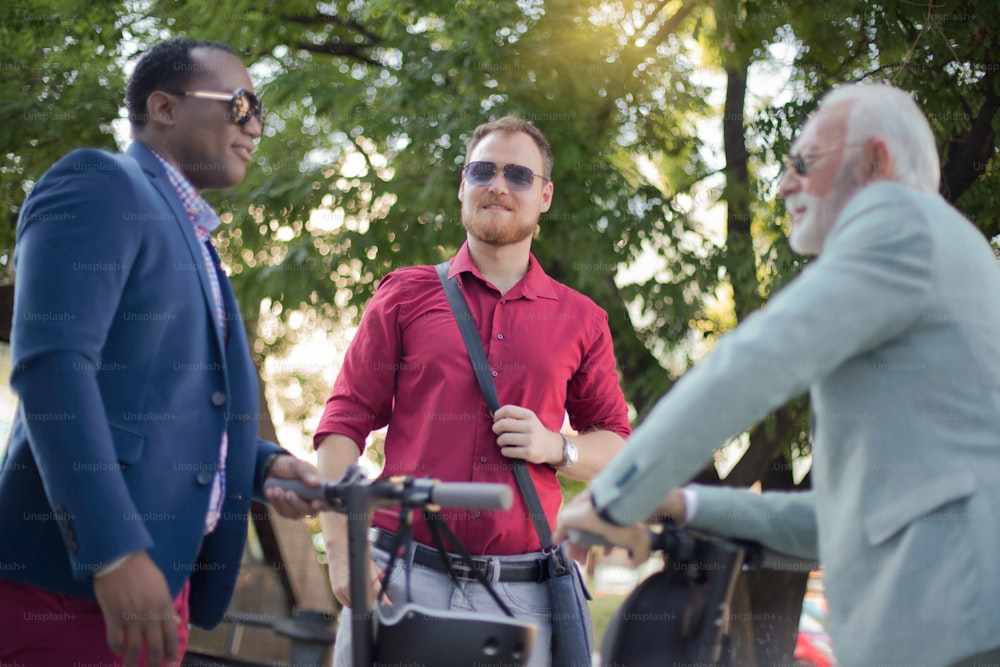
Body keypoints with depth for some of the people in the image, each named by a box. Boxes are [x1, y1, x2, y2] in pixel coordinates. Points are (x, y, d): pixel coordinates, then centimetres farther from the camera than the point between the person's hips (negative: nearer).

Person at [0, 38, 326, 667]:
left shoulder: (190, 238, 23)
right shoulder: (99, 186, -5)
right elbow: (51, 365, -19)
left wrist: (262, 464, 5)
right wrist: (114, 550, -26)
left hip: (158, 570, 9)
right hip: (71, 577, -9)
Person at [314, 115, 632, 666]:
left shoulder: (580, 320, 12)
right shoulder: (407, 295, 9)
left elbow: (617, 446, 17)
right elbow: (344, 424, 4)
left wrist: (557, 448, -5)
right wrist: (342, 552, -7)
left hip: (520, 594, 1)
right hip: (401, 576, -1)